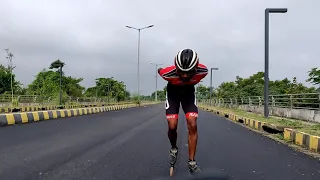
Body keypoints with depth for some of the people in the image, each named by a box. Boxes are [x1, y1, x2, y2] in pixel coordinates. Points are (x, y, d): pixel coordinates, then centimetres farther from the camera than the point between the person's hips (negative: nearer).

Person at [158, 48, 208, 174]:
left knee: (192, 125, -12)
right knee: (172, 126, -11)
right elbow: (160, 71, -11)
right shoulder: (168, 73, -37)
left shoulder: (202, 71, -31)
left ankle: (191, 162, 2)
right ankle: (174, 148, 22)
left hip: (189, 93, 1)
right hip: (173, 93, -1)